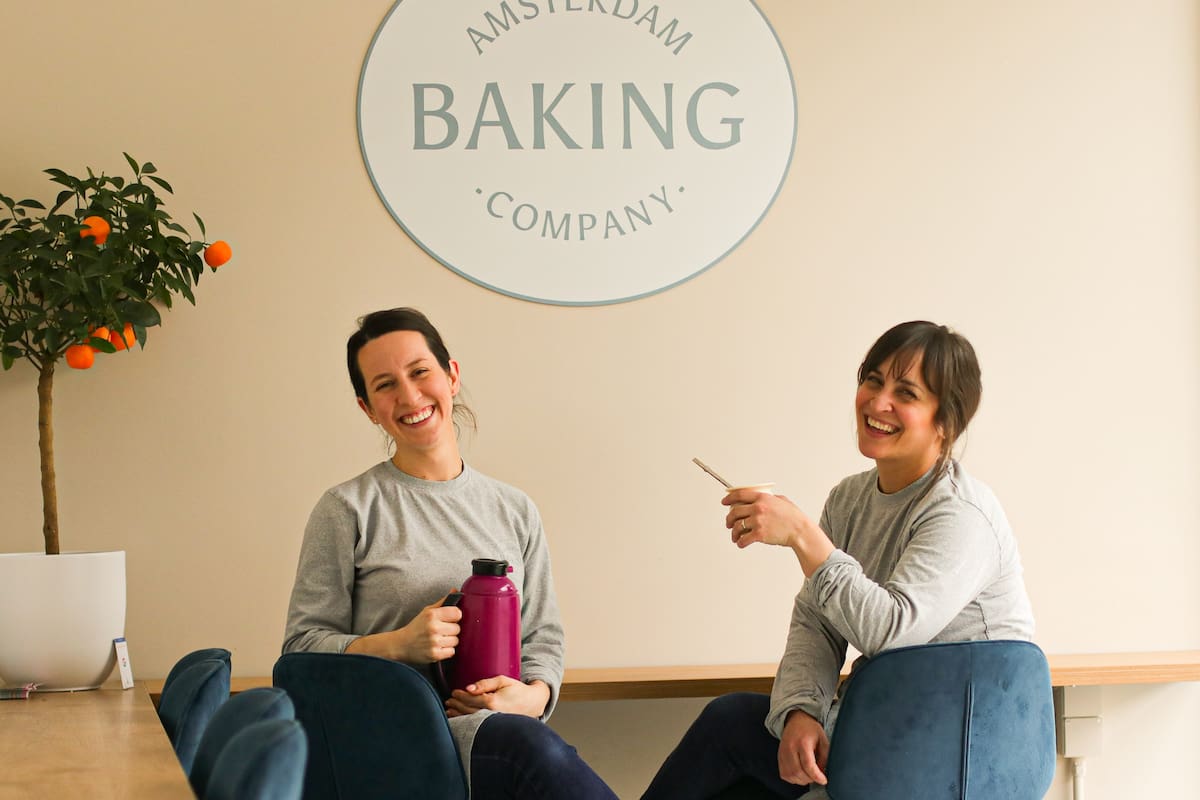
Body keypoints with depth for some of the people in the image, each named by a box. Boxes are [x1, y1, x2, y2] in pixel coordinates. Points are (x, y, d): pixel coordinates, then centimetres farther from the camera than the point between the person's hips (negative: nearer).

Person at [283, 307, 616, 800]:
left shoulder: (514, 511, 17)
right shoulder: (346, 510, 6)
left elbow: (544, 635, 18)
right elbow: (303, 645, 4)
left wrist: (532, 697, -5)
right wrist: (399, 644, -13)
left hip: (506, 722, 3)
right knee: (527, 744, -37)